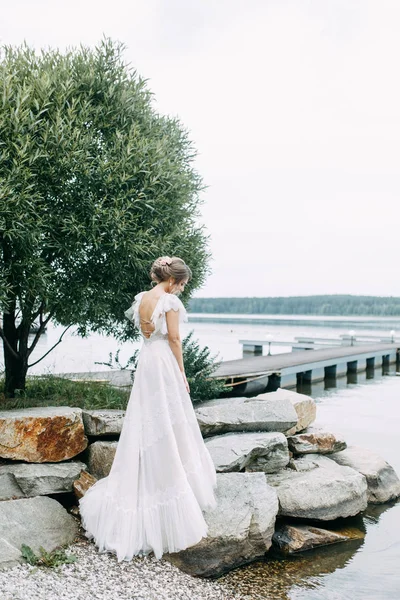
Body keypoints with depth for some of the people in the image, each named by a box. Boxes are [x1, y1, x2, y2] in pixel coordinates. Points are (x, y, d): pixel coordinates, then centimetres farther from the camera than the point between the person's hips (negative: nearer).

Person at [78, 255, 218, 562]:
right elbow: (174, 340, -14)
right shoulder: (170, 301, -14)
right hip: (165, 363, -7)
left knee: (146, 424, 13)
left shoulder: (141, 299, 8)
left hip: (146, 360, 7)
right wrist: (182, 374, -6)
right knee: (170, 425, 3)